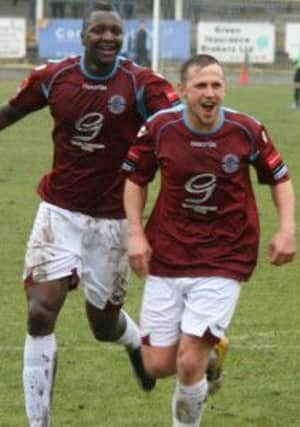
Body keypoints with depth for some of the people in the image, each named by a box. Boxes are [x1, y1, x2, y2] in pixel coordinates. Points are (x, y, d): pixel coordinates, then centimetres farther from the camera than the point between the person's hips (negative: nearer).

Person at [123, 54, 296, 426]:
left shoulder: (247, 131, -9)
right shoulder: (159, 128, -9)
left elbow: (279, 178, 6)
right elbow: (135, 179, 8)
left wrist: (287, 229, -7)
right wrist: (135, 234, -3)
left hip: (224, 261, -2)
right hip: (166, 255, 2)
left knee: (189, 363, -14)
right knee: (158, 365, 3)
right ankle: (208, 352, 36)